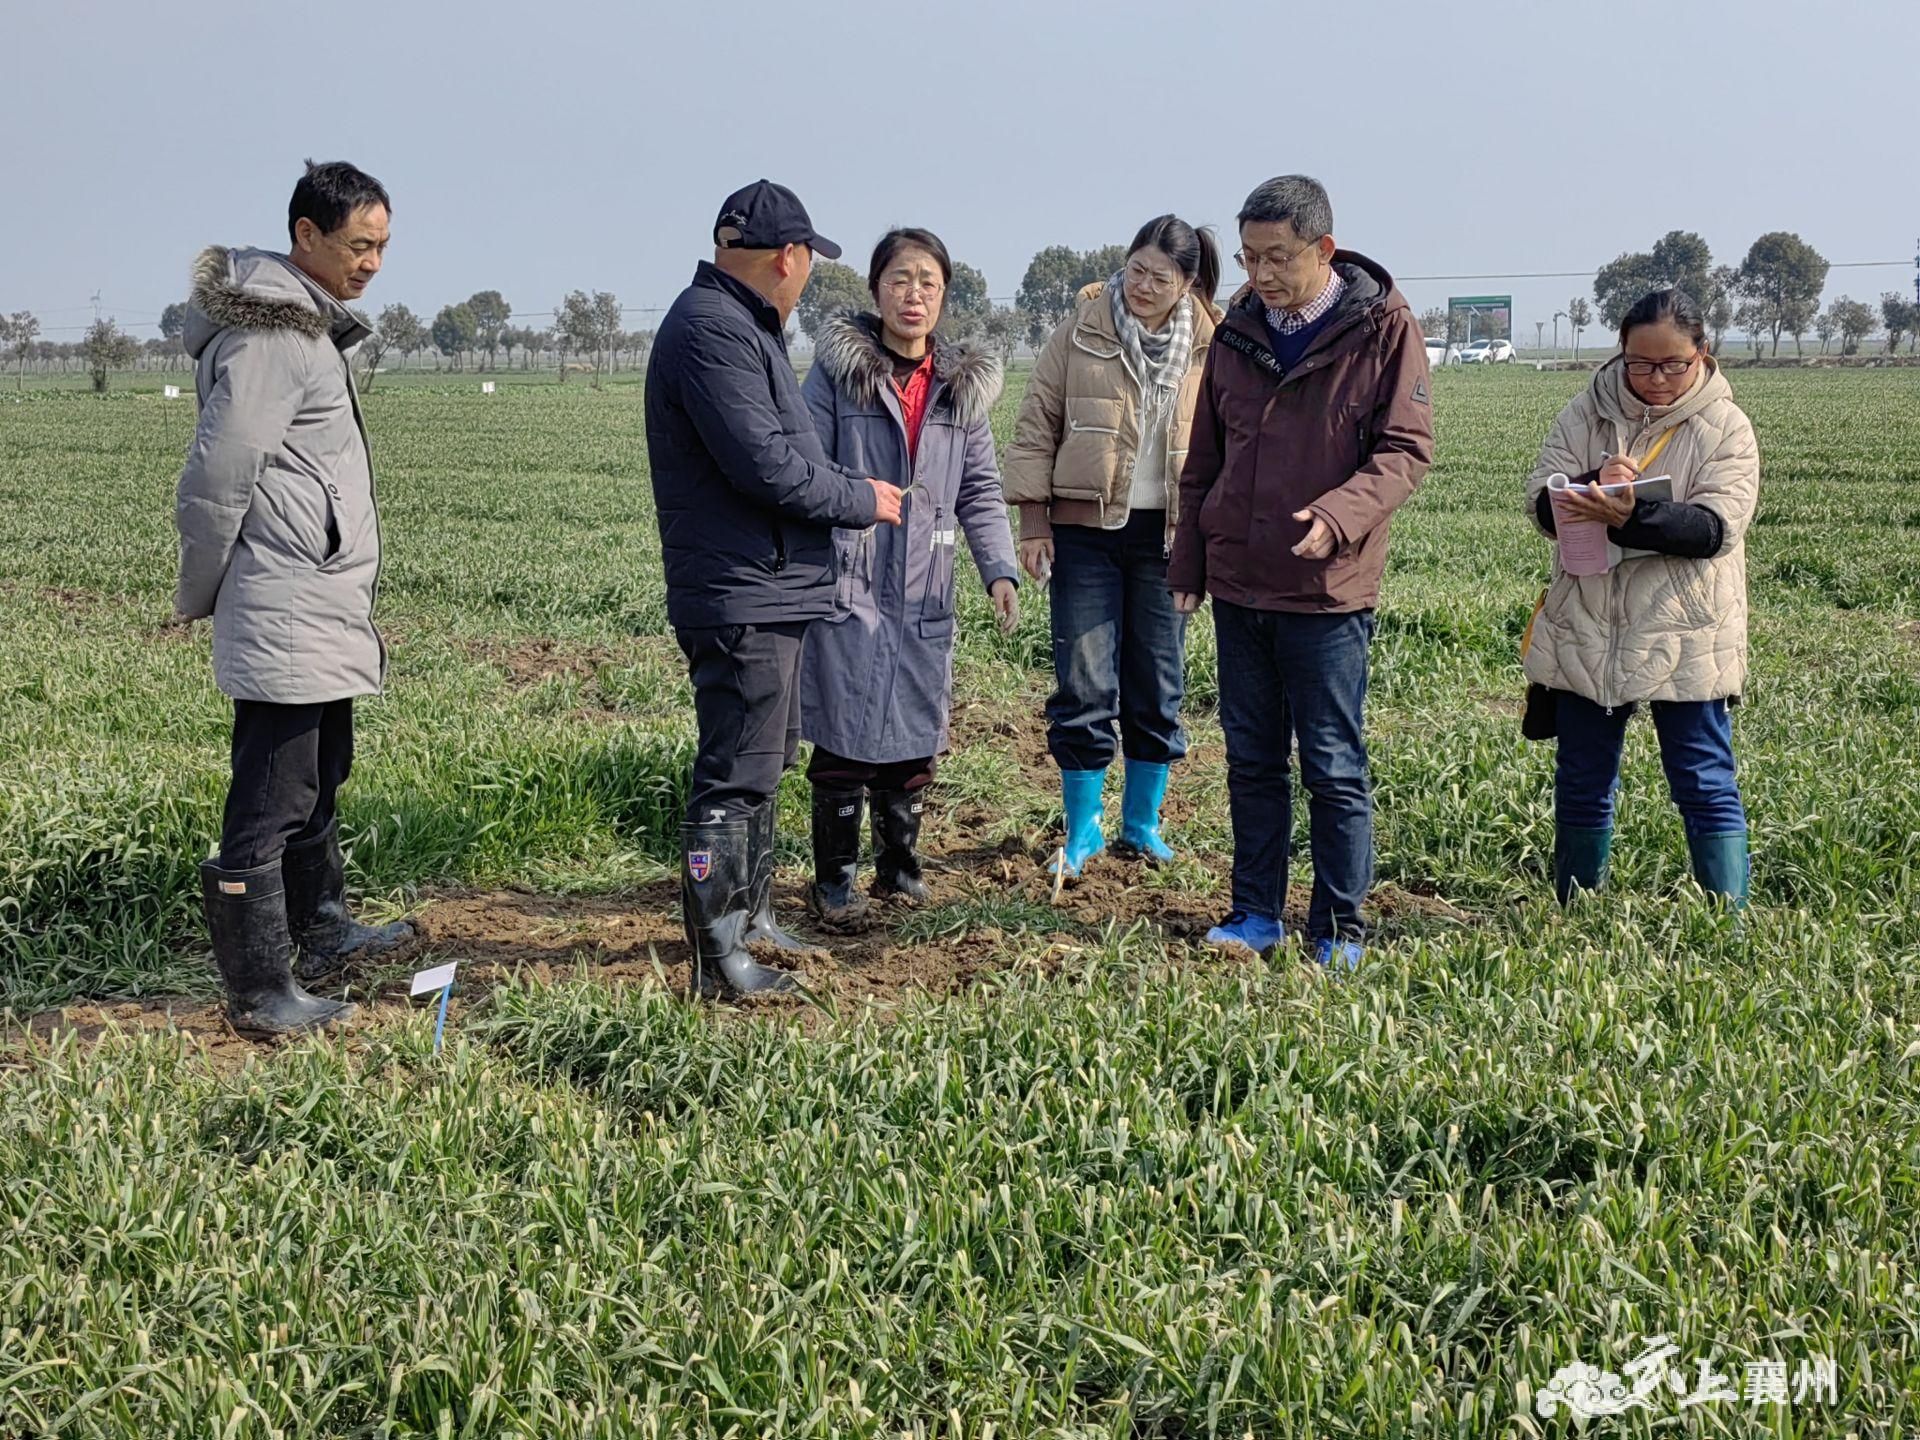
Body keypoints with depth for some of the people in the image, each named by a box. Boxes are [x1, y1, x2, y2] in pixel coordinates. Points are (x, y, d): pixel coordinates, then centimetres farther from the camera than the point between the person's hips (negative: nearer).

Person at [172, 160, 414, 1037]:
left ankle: (323, 932, 38)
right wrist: (200, 597, -6)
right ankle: (259, 991, 2)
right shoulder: (272, 338, -17)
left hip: (323, 612, 11)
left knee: (319, 778, 23)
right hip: (286, 619, -11)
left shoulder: (307, 325, 15)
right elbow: (216, 478, -18)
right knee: (269, 804, -4)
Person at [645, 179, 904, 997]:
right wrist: (862, 500, -9)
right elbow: (765, 464, -23)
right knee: (736, 775, -6)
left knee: (761, 765, 20)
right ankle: (717, 959, -1)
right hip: (742, 599, -11)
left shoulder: (739, 325, 17)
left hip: (768, 592, 11)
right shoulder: (711, 330, -18)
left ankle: (748, 916, 32)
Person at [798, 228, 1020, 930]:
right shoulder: (837, 370, -1)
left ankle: (900, 866, 26)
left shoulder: (964, 384, 11)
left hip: (924, 592, 4)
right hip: (847, 585, -4)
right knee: (845, 737, -2)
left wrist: (999, 570, -2)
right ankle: (835, 881, 11)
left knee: (916, 735, 9)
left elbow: (980, 490, 12)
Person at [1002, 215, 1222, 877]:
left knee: (1158, 685, 9)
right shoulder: (1082, 329, -2)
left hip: (1167, 535, 1)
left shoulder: (1210, 346, 0)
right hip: (1086, 529, -1)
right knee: (1084, 686, -1)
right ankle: (1082, 828, 13)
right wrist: (1034, 520, -2)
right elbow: (1036, 424, 2)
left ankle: (1142, 822, 24)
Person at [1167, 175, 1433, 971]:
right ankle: (1256, 913, 23)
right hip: (1238, 584, 5)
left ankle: (1339, 926, 14)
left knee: (1334, 769, 2)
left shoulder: (1384, 328, -7)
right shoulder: (1239, 330, 8)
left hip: (1328, 589, -5)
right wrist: (1187, 563, 13)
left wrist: (1339, 516, -26)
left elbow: (1407, 449, -10)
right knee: (1251, 760, 13)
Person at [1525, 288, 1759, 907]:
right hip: (1587, 638, 3)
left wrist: (1632, 517, -31)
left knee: (1706, 786, 0)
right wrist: (1594, 484, -23)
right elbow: (1540, 504, -2)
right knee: (1581, 785, 14)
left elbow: (1716, 528, -16)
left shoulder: (1726, 428, -4)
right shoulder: (1585, 414, 4)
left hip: (1685, 642, -3)